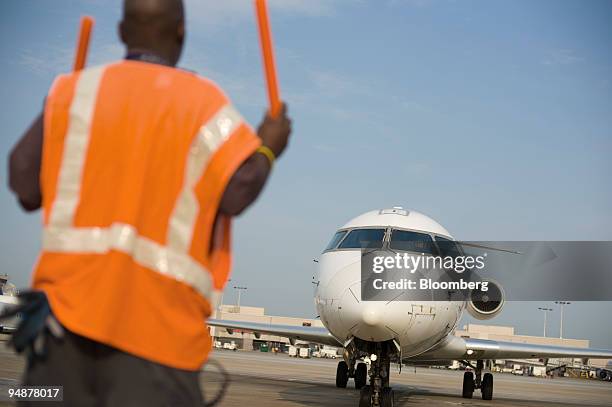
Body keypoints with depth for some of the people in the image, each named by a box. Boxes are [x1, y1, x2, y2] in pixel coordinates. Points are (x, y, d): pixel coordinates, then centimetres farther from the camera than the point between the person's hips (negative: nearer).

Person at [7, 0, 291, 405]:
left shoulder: (75, 89, 7)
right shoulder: (202, 100, -1)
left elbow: (24, 181, 0)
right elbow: (238, 191, -13)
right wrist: (268, 150, 6)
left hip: (69, 299, 3)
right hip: (159, 317, -3)